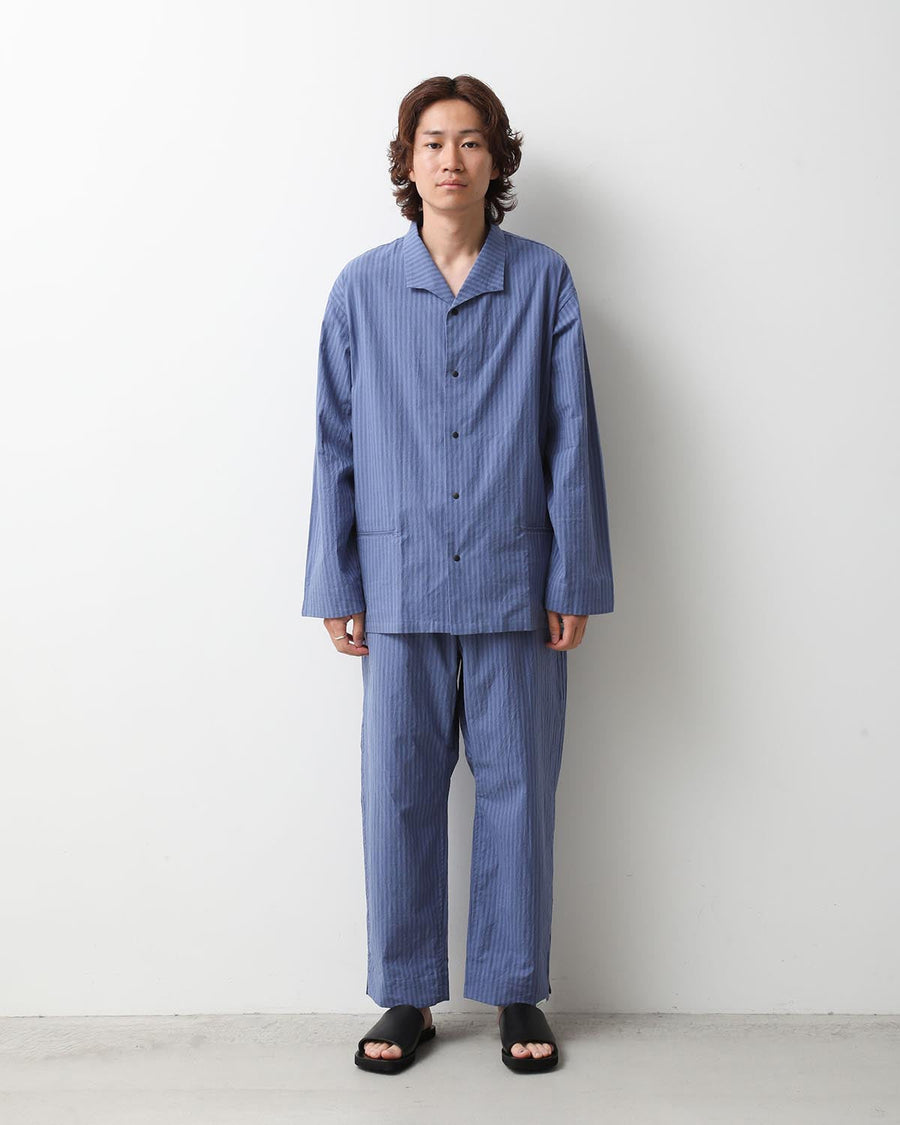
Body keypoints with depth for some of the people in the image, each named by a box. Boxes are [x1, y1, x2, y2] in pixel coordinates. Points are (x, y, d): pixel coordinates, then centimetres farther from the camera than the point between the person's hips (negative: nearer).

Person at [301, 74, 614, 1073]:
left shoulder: (542, 281, 3)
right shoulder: (361, 288, 5)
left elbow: (570, 437, 2)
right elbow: (337, 445, 5)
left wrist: (575, 579, -2)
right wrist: (335, 586, 2)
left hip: (515, 583, 0)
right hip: (400, 584, 1)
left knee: (518, 788, 7)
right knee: (398, 792, 6)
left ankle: (515, 992, 25)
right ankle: (406, 997, 23)